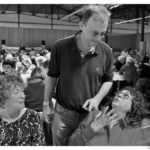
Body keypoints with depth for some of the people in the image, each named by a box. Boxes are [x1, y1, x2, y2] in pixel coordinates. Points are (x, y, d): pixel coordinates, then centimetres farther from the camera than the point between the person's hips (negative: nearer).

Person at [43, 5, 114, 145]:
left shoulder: (106, 52, -11)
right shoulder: (61, 47, -14)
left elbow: (108, 80, 3)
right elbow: (52, 76, -1)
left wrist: (97, 98, -13)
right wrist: (46, 104, 3)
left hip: (90, 113, 1)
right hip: (63, 112, 0)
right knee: (58, 144, 17)